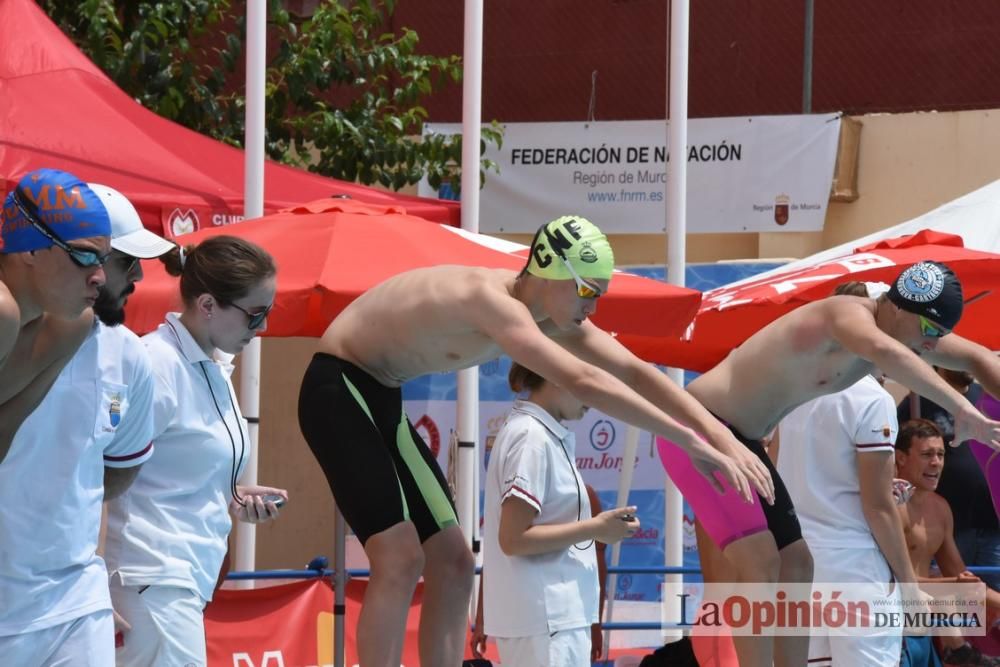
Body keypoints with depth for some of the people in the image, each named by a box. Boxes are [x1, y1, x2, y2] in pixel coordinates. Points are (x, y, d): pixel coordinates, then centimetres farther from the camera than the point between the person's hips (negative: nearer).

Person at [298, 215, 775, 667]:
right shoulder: (492, 300, -31)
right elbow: (581, 381, -40)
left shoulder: (555, 314, -2)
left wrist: (723, 439, -11)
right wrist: (691, 442, -41)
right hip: (337, 389, -10)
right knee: (401, 559, -20)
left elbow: (635, 373, 0)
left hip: (382, 401, 10)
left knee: (452, 563, 6)